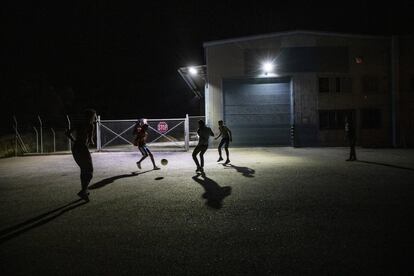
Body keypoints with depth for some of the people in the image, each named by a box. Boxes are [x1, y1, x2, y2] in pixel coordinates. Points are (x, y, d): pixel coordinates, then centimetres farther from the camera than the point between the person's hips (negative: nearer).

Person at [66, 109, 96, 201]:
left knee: (83, 169, 22)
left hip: (74, 148, 8)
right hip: (82, 149, -8)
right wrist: (91, 142, 6)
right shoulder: (90, 125, -10)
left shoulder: (78, 124, 12)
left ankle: (84, 190, 29)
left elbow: (68, 133, 12)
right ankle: (83, 191, -9)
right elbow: (90, 140, -16)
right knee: (89, 172, 1)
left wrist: (75, 141, 17)